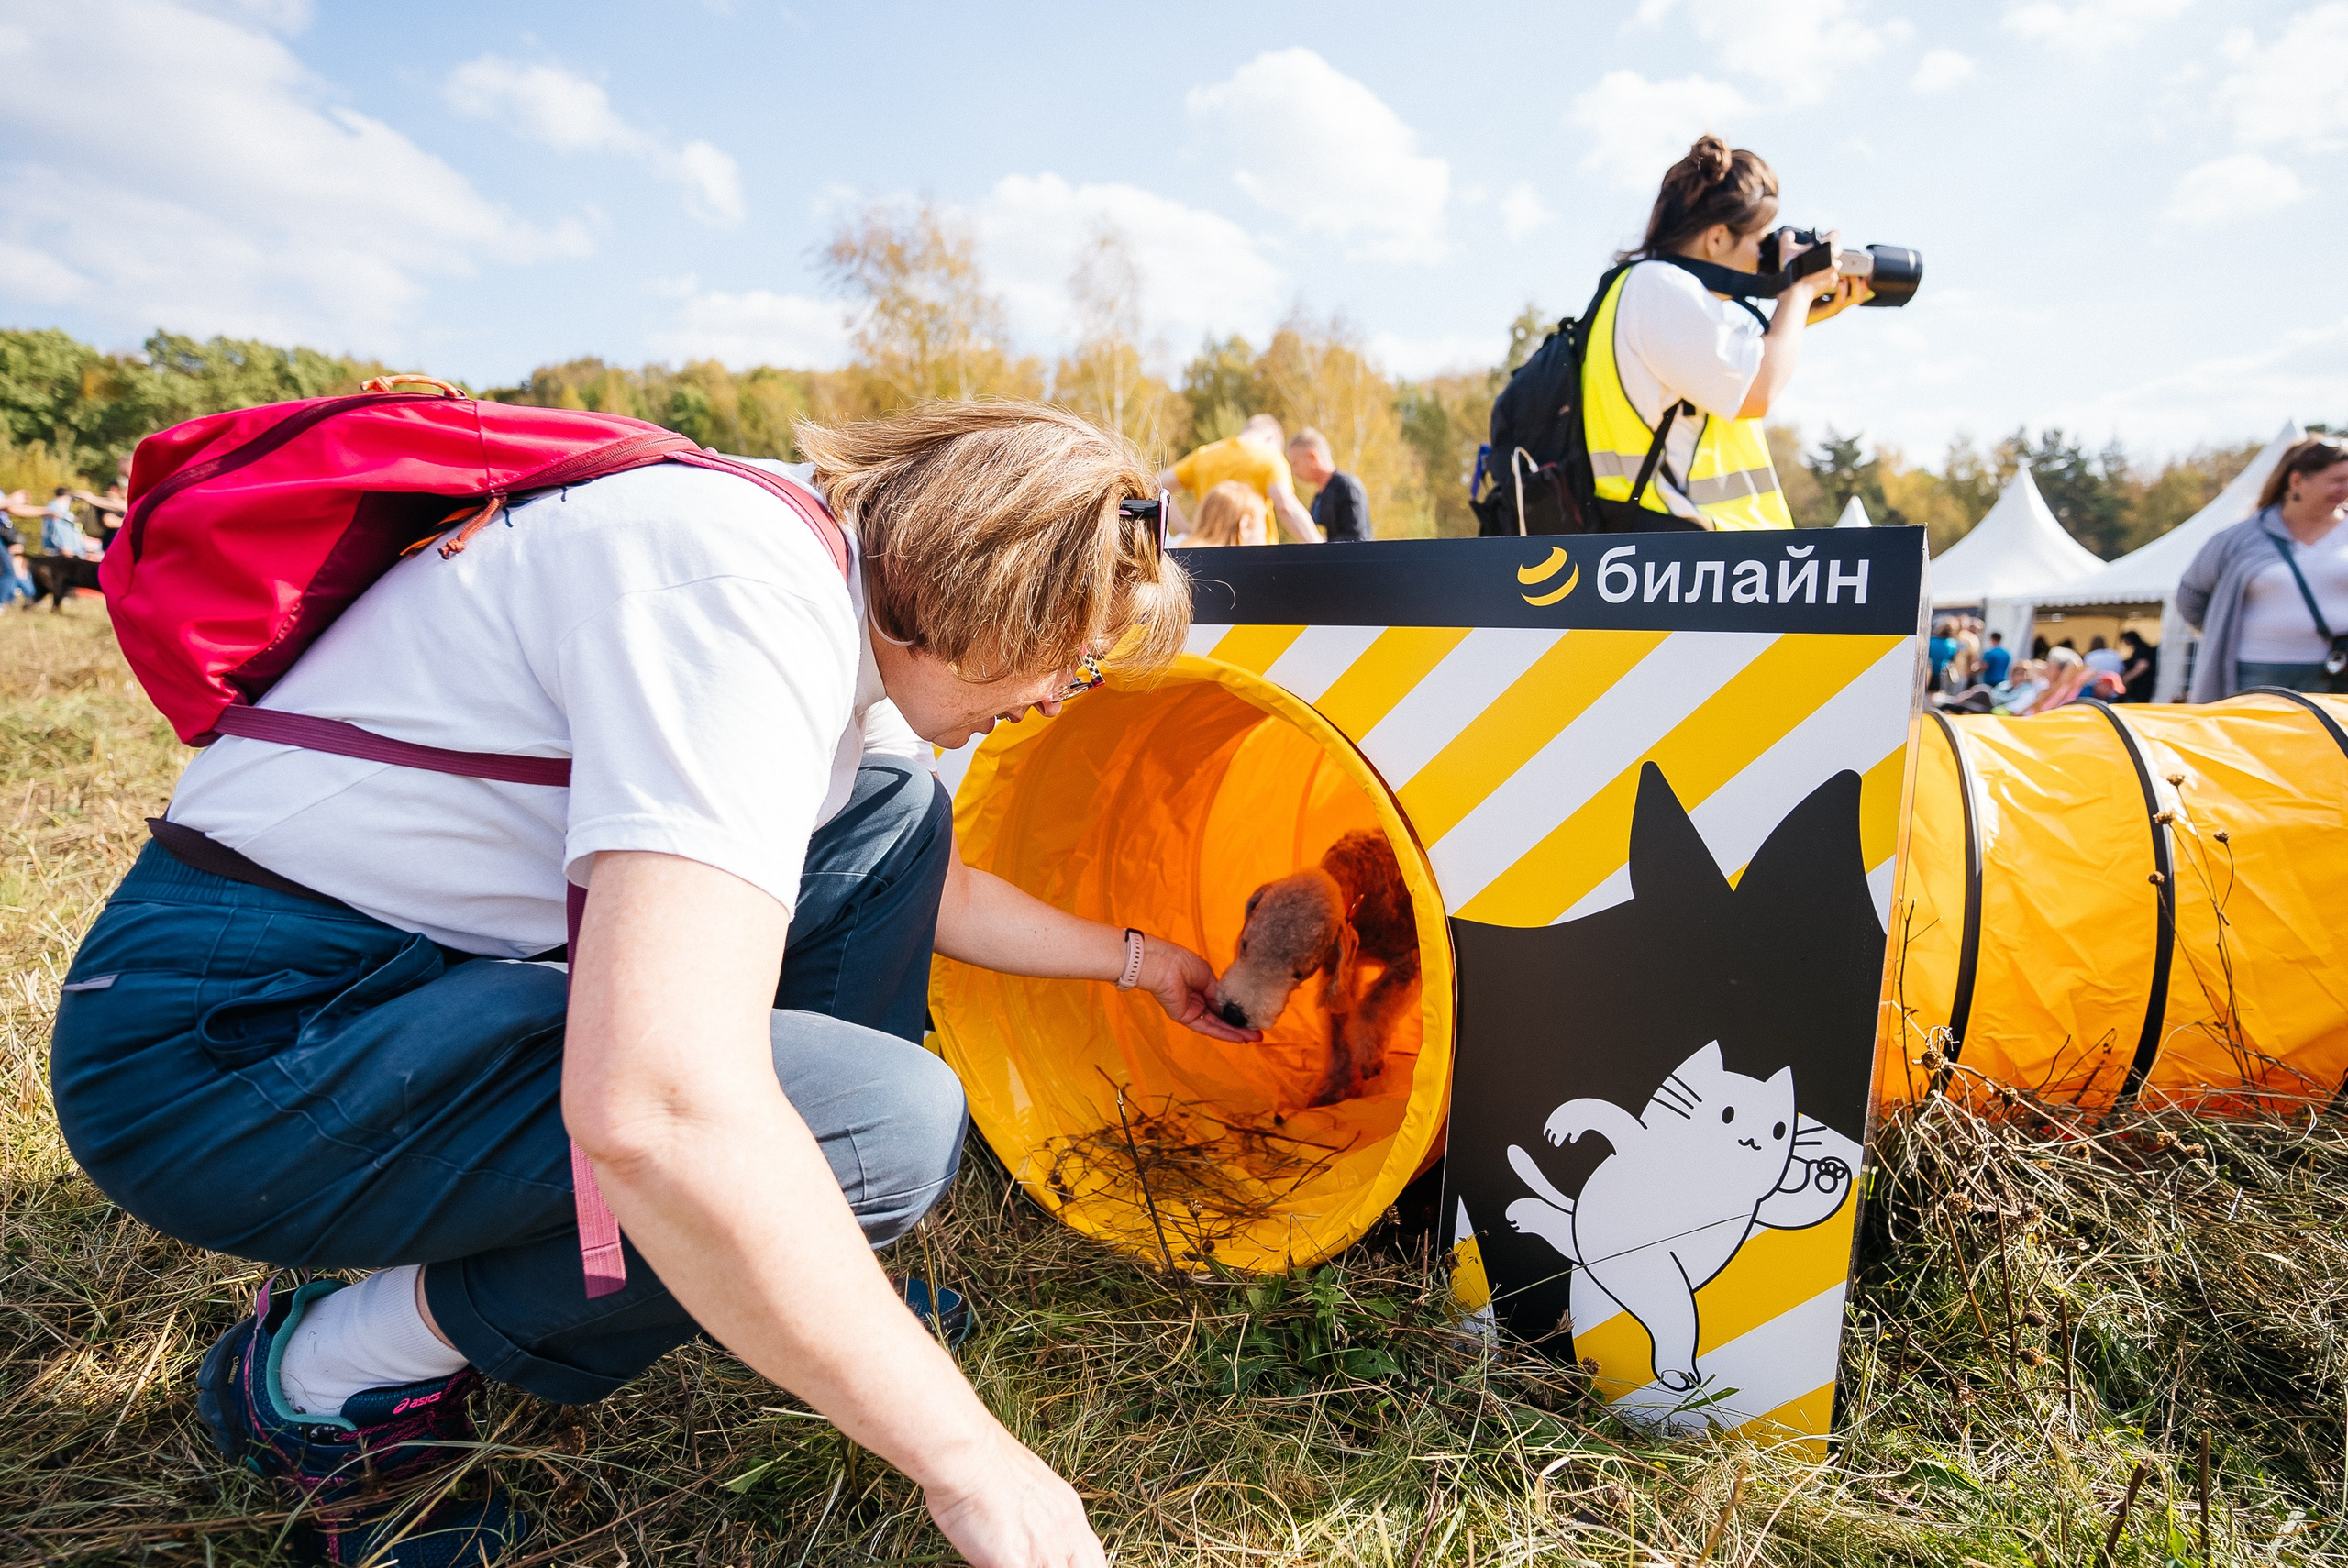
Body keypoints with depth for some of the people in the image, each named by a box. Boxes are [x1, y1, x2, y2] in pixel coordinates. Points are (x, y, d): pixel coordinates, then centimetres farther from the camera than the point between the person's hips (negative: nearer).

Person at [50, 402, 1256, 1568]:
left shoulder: (861, 609, 4)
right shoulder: (746, 594, -28)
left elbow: (933, 890, 20)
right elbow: (658, 1112, -39)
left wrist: (1136, 959, 26)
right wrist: (968, 1462, -28)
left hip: (432, 962, 9)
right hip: (227, 1040, -9)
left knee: (892, 815, 5)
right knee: (889, 1124, -24)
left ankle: (796, 1279, 13)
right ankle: (334, 1372, -2)